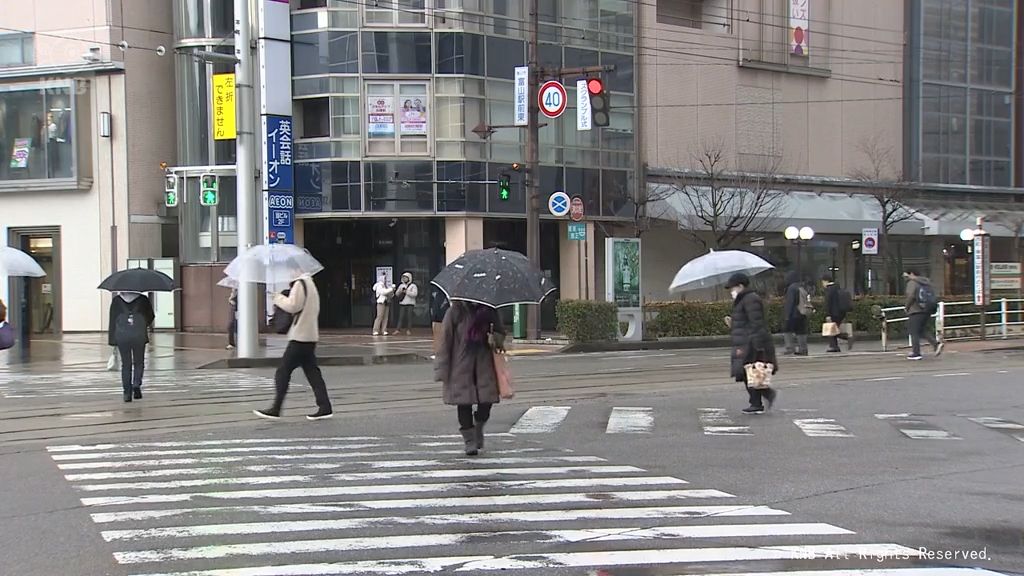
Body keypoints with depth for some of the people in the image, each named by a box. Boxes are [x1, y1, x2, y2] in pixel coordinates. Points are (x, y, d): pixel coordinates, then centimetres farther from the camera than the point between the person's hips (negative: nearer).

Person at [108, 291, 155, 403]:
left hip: (122, 336, 1)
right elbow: (151, 316, 9)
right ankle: (136, 384, -9)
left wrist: (111, 339, 6)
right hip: (139, 335, -1)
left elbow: (112, 319, 3)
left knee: (126, 364, 8)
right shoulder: (143, 299, 3)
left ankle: (127, 393, 5)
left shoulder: (117, 300, 4)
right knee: (139, 363, 14)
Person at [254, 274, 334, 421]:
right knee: (312, 372, 7)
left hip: (299, 337, -9)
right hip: (311, 336, 9)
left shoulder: (299, 284, -11)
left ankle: (275, 409, -4)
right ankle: (325, 407, 1)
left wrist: (278, 298, -3)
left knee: (283, 372, -5)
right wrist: (283, 299, 11)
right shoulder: (310, 283, 19)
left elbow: (292, 305, -19)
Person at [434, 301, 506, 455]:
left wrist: (495, 338, -10)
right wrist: (443, 370, -7)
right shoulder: (455, 312, -5)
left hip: (484, 363, 2)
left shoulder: (489, 311, 4)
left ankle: (479, 427, 28)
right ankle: (469, 440, 12)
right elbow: (445, 340, -4)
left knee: (487, 400, -3)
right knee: (464, 401, -1)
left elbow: (501, 332, 16)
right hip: (461, 364, -2)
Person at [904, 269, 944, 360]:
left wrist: (906, 306, -5)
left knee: (914, 332, -1)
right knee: (922, 330, 17)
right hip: (927, 311, 8)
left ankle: (916, 353, -2)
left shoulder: (912, 282, -8)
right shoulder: (926, 282, 15)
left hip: (916, 310, -8)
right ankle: (936, 343, -2)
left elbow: (911, 296, -19)